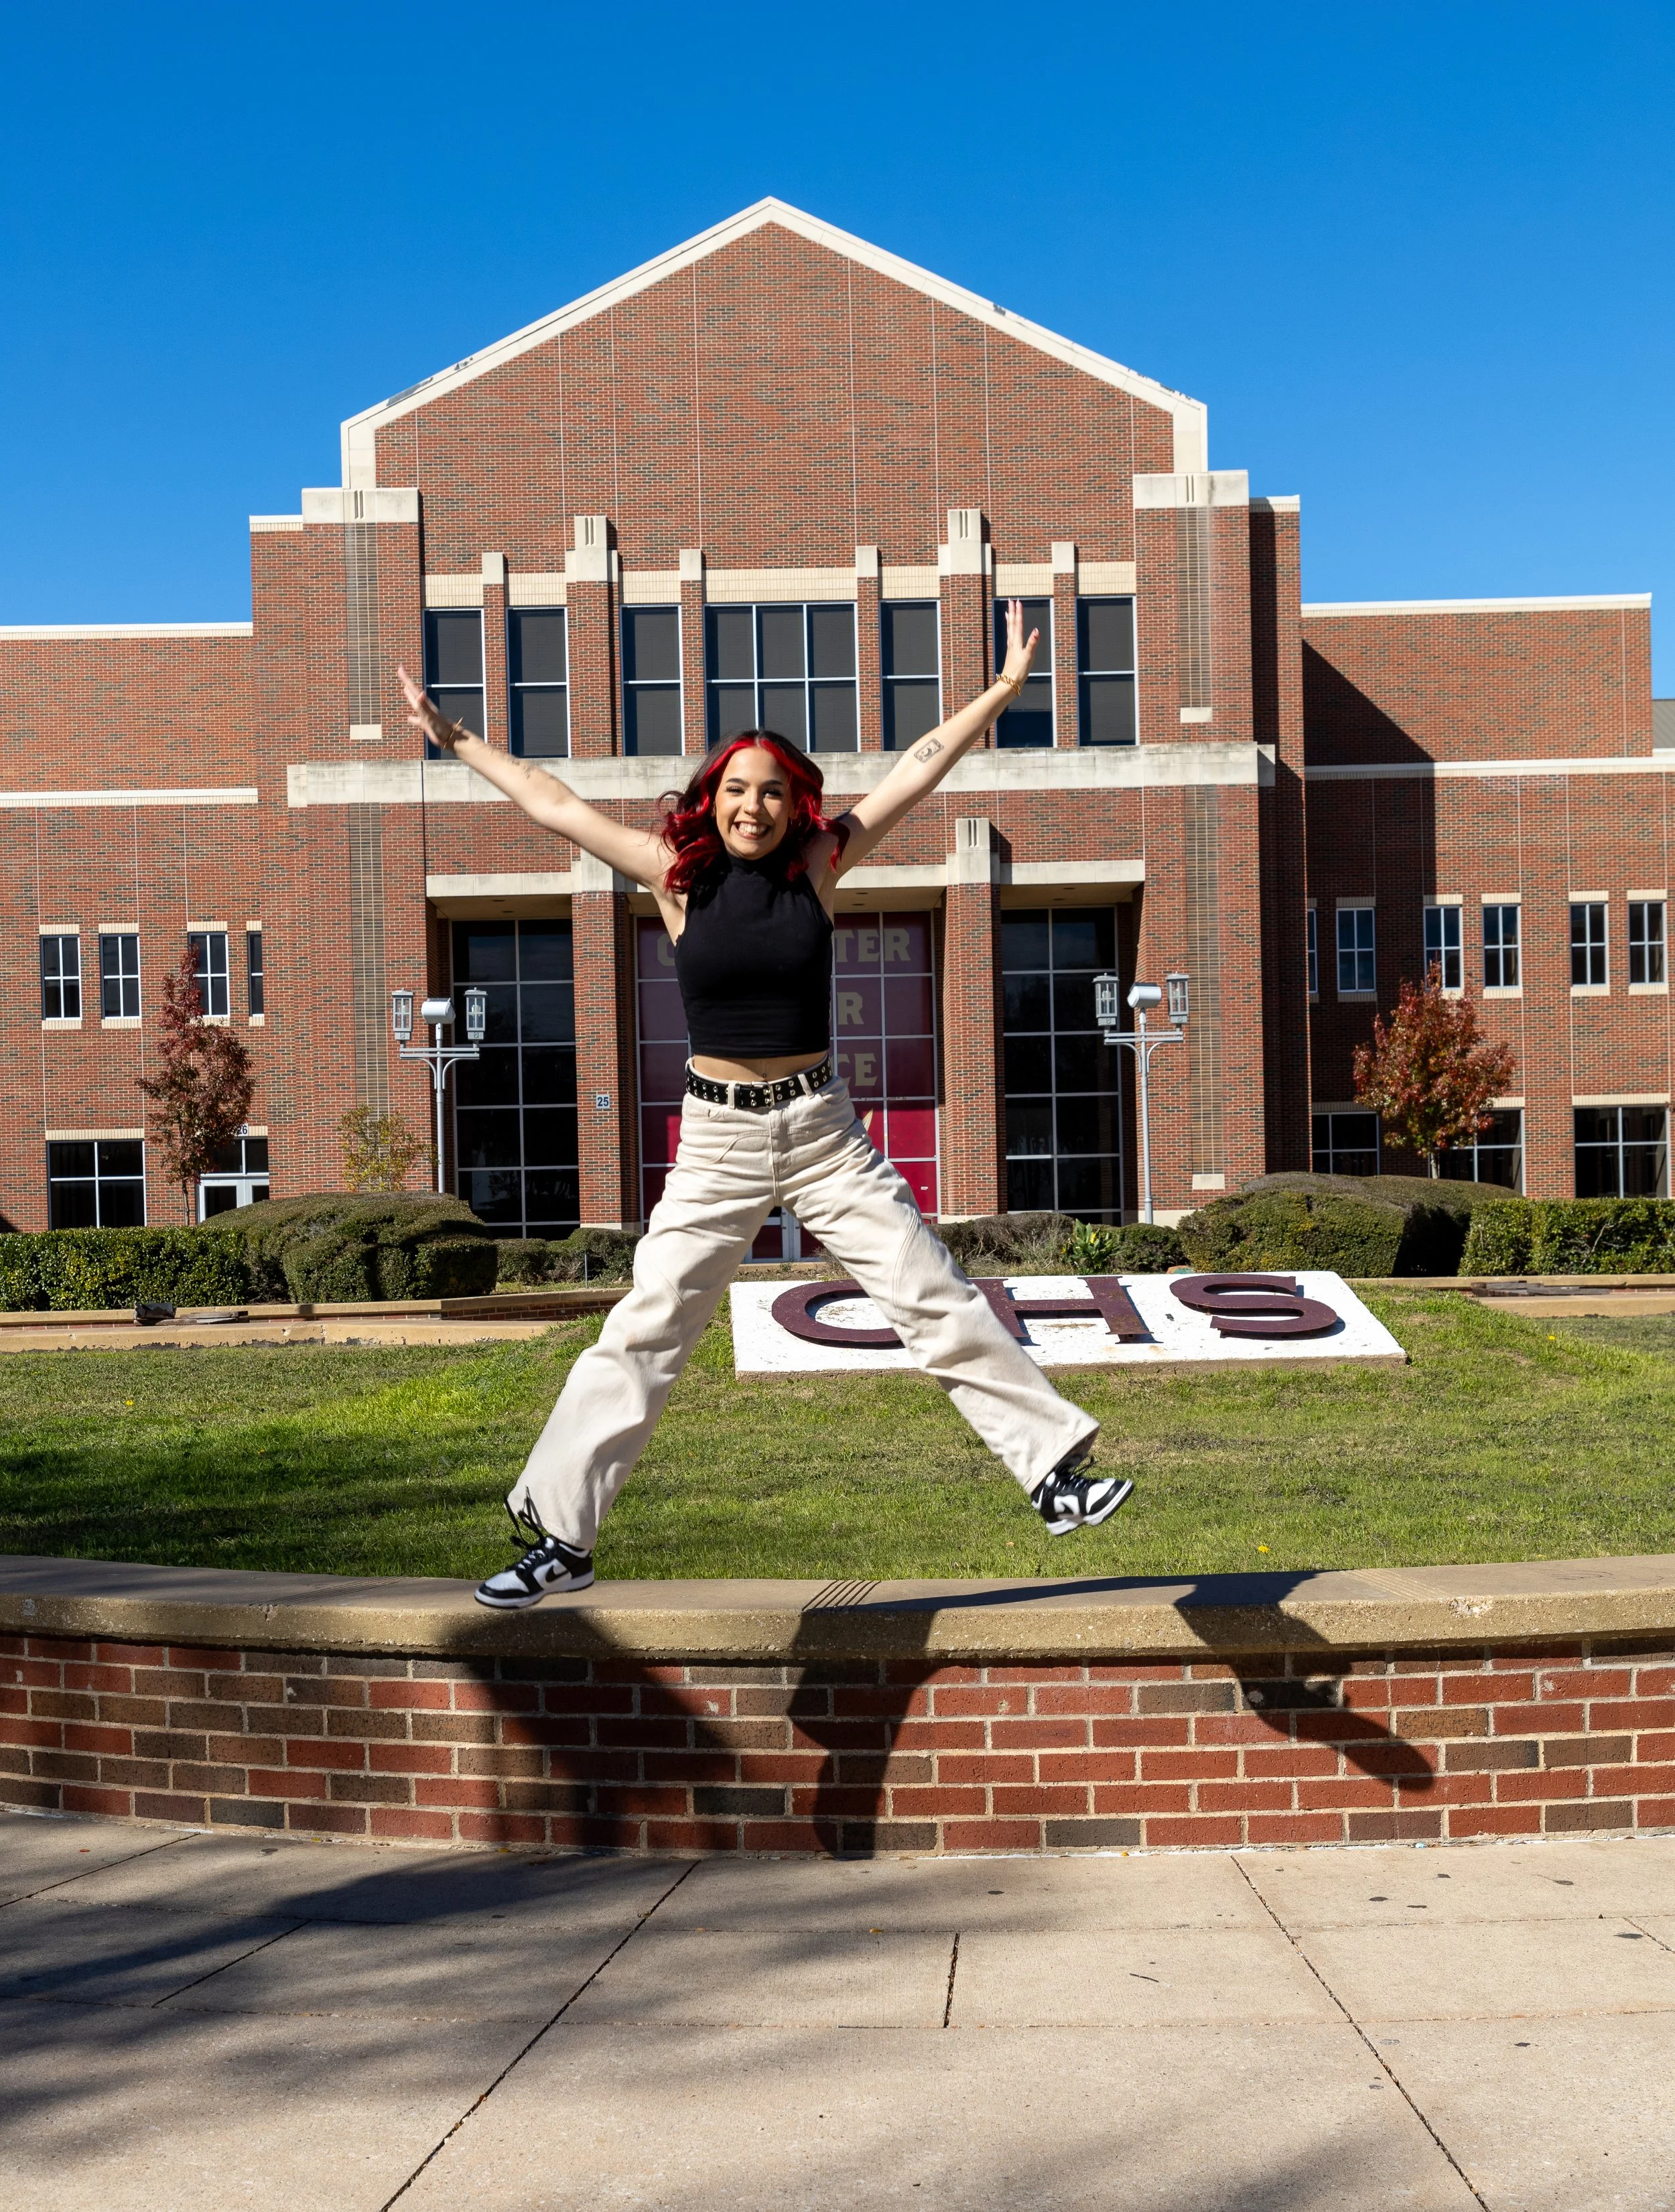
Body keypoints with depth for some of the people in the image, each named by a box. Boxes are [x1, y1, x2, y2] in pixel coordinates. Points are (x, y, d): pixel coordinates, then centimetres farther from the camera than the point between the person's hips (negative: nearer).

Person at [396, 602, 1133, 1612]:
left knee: (939, 1301, 2)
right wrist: (455, 738, 11)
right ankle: (561, 1538, 11)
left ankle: (1057, 1471, 11)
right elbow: (554, 803, 5)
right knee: (642, 1333, 2)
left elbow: (921, 768, 3)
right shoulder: (677, 875, -2)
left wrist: (1005, 688, 7)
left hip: (824, 1130, 1)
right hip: (718, 1143, 0)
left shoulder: (819, 866, -1)